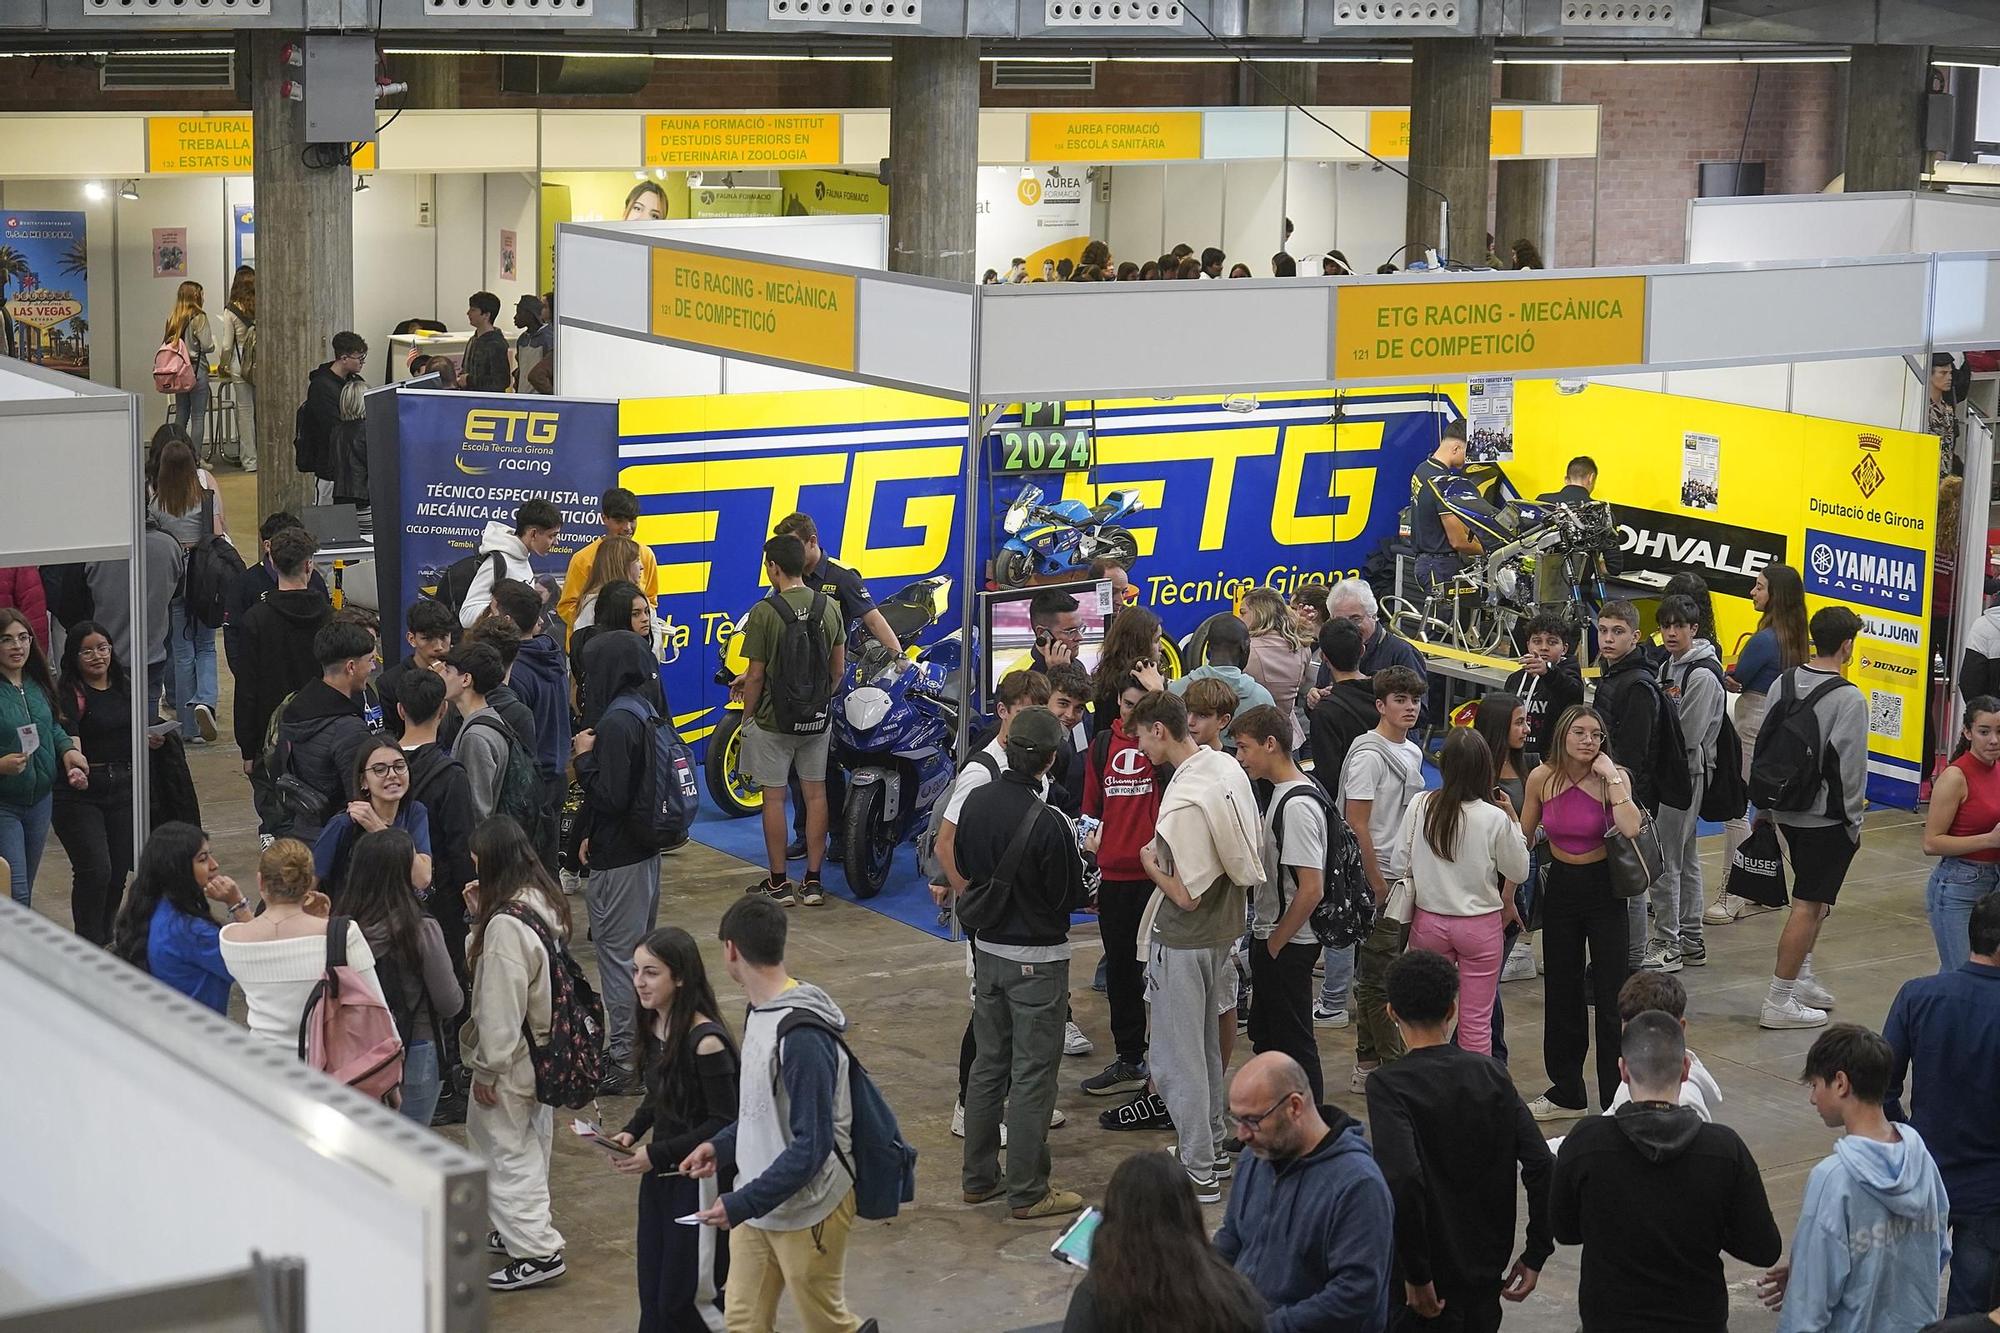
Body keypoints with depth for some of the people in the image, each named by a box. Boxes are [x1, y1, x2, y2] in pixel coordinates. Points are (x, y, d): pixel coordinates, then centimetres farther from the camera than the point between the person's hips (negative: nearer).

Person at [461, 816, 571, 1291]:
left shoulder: (505, 923, -27)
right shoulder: (545, 903, 1)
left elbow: (500, 1005, -24)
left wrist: (487, 1070, -15)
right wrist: (482, 917, -2)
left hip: (512, 1060, -9)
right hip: (545, 1051, 9)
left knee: (503, 1150, 3)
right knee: (530, 1143, 21)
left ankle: (537, 1251, 7)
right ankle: (521, 1230, 36)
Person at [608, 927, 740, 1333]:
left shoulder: (705, 1041, -23)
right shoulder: (653, 1027, 1)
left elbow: (723, 1123, -19)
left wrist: (657, 1154, -20)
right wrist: (631, 1132, -2)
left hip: (700, 1181, -8)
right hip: (659, 1175, 8)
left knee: (681, 1299, -1)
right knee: (653, 1294, 12)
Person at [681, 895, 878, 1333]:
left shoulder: (802, 1037, -27)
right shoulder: (760, 1011, 3)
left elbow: (811, 1146, -26)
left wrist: (741, 1204, -24)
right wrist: (722, 1146, 3)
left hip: (808, 1211, -8)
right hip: (758, 1205, 9)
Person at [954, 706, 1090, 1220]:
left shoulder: (976, 801, -2)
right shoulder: (1047, 822, -24)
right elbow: (1072, 896, -15)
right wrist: (1084, 856, 2)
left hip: (987, 948, 7)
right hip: (1037, 957, -7)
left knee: (988, 1063, 17)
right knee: (1033, 1074, 1)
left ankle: (979, 1177, 25)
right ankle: (1027, 1192, 7)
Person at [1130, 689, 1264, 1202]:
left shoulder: (1183, 803, -28)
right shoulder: (1229, 768, -2)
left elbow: (1186, 894, -26)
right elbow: (1253, 849, 10)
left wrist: (1152, 866, -8)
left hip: (1183, 944, -9)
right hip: (1225, 929, 9)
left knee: (1179, 1058, 3)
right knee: (1206, 1044, 24)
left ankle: (1199, 1172, 10)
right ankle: (1214, 1145, 36)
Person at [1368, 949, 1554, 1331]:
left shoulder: (1389, 1085, -15)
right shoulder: (1491, 1074, 1)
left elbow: (1402, 1180, -28)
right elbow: (1541, 1166, -4)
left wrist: (1416, 1274, -20)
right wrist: (1536, 1254, 3)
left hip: (1429, 1285, -5)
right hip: (1487, 1274, 5)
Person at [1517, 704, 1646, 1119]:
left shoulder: (1613, 777, -13)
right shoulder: (1542, 778, -6)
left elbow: (1631, 828, -32)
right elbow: (1523, 839, 6)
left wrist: (1611, 778, -27)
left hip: (1603, 887, -3)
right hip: (1560, 885, 3)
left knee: (1611, 994, -4)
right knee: (1562, 991, 13)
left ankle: (1616, 1098, 5)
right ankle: (1567, 1093, 27)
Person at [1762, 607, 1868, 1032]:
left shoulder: (1784, 684, 2)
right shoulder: (1849, 698, -18)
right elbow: (1852, 767, -16)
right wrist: (1853, 821, -4)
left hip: (1788, 813, 7)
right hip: (1827, 818, -7)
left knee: (1813, 900, 23)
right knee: (1808, 905, -2)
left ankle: (1801, 980, 31)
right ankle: (1779, 1002, -1)